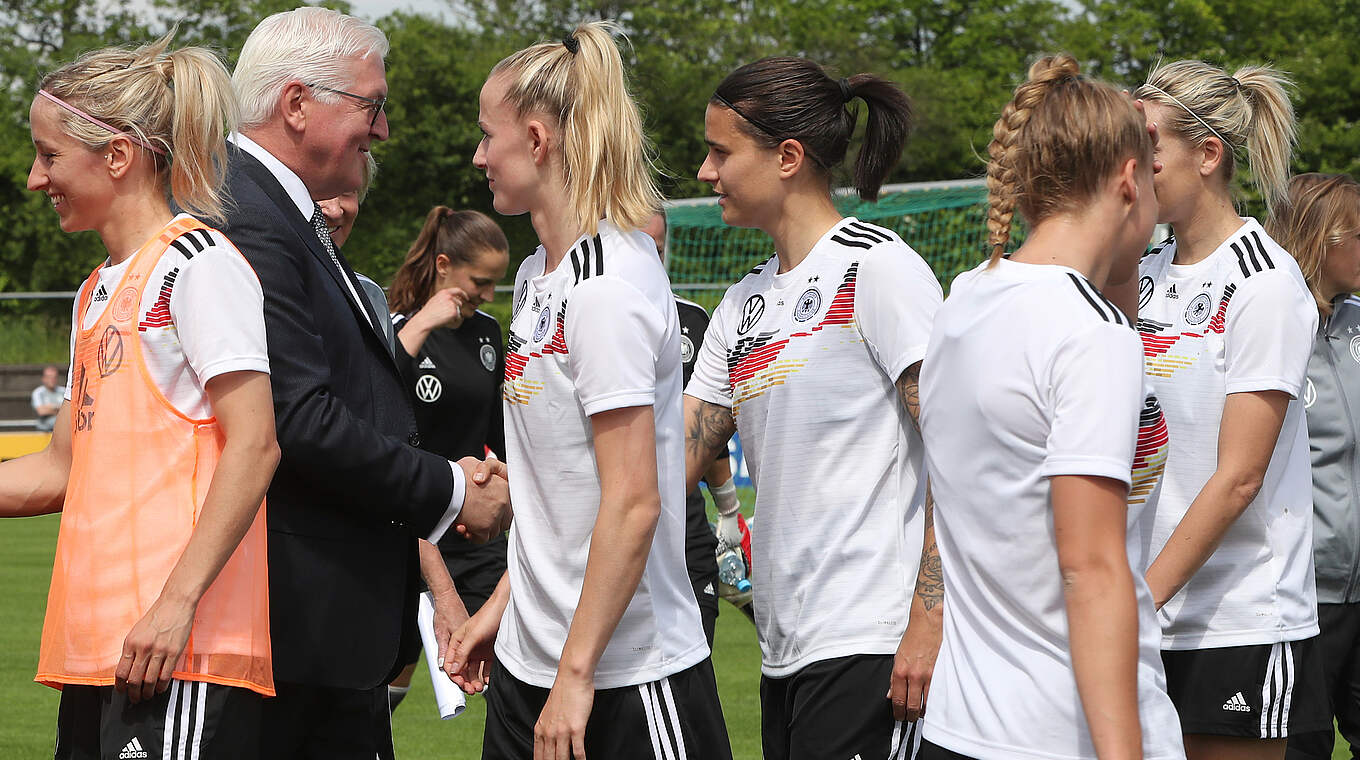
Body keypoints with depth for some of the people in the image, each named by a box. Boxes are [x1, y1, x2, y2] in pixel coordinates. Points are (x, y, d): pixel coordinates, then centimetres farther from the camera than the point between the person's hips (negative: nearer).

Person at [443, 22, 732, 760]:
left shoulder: (608, 283, -16)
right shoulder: (536, 277, 11)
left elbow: (632, 501, -21)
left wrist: (577, 673, -20)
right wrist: (502, 604, 16)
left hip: (626, 674, -8)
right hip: (527, 663, 8)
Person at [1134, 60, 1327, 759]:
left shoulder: (1264, 281, -9)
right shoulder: (1146, 273, 11)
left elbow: (1237, 477, -15)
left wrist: (1145, 594, -17)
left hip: (1239, 621, -6)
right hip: (1148, 613, 6)